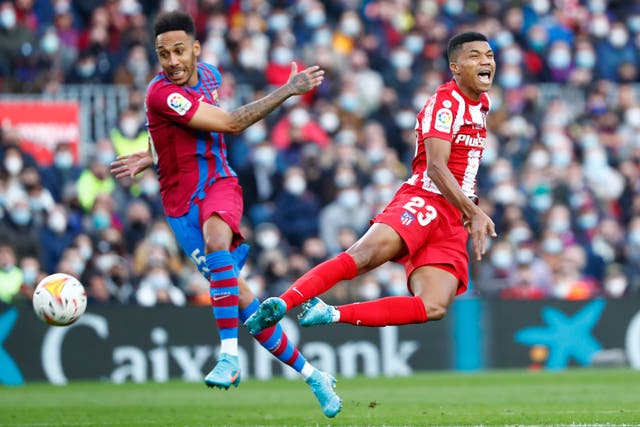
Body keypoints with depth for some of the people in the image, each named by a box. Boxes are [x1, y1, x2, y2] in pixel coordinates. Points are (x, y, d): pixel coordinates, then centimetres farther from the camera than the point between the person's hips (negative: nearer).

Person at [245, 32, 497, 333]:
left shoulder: (482, 104, 20)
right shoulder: (445, 102, -6)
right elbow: (435, 166, -19)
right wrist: (474, 213, -26)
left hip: (452, 221, 7)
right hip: (423, 201, -7)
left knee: (434, 307, -16)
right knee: (365, 255, -32)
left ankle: (332, 315, -16)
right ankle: (282, 302, -37)